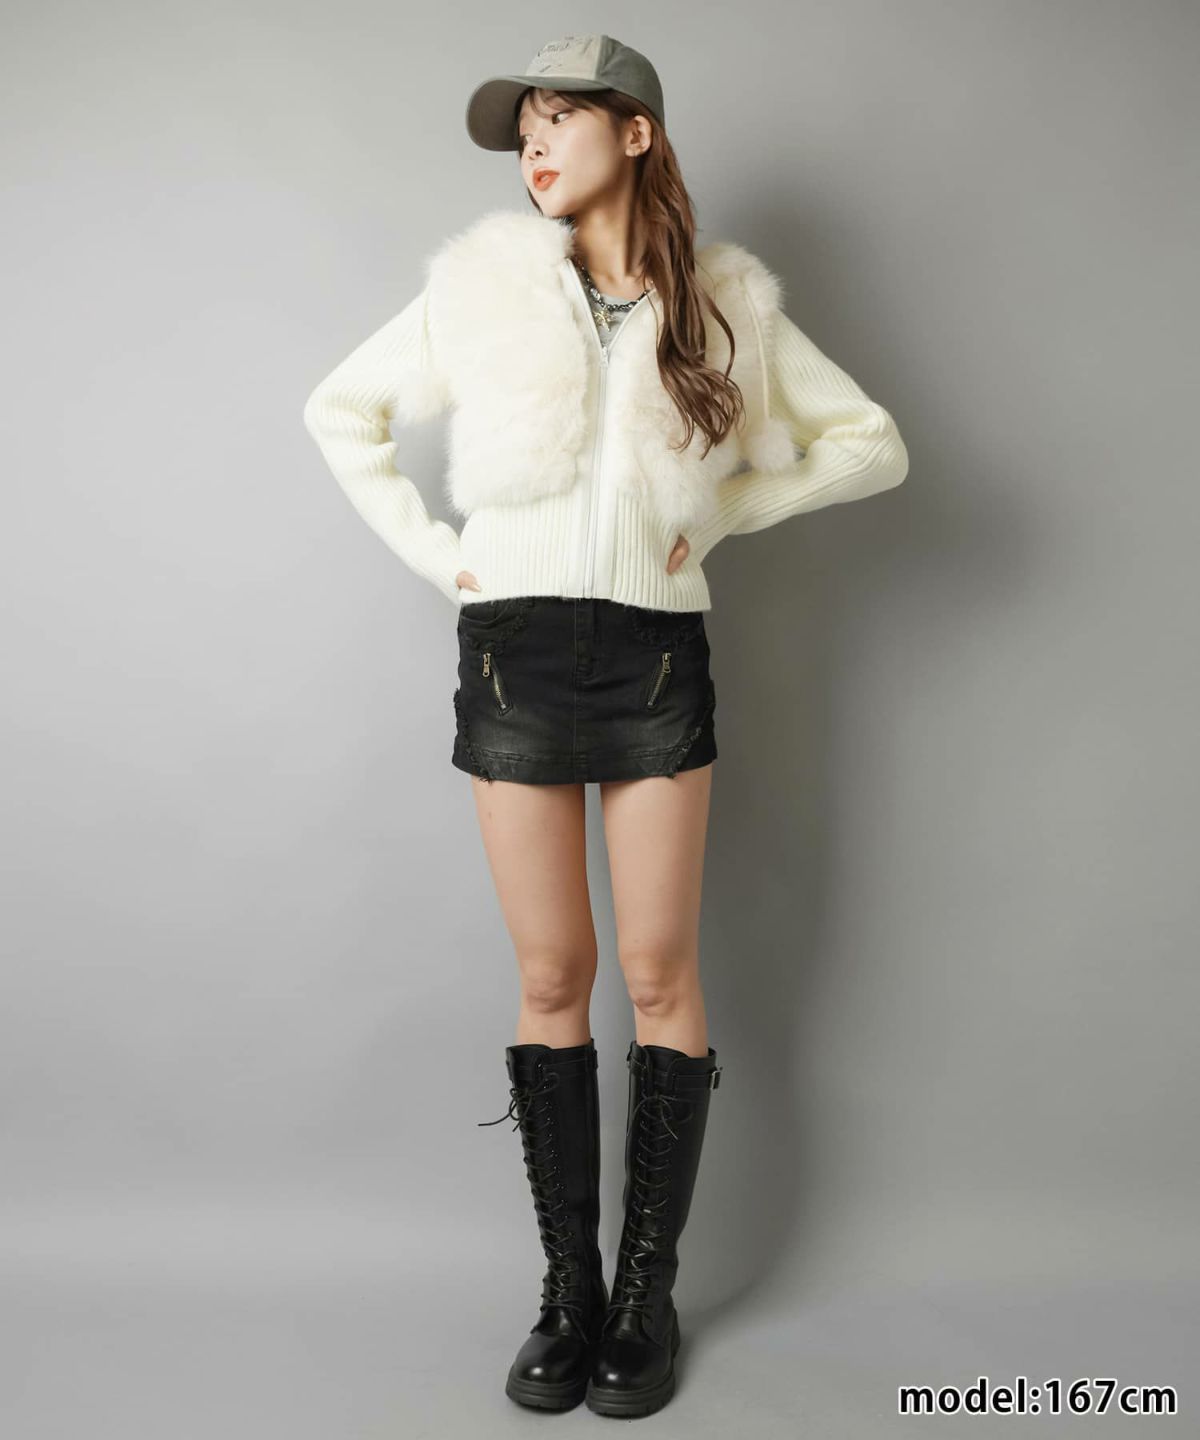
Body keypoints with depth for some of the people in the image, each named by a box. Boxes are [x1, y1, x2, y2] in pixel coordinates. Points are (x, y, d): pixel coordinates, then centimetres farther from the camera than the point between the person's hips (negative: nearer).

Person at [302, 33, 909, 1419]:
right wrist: (429, 547, 3)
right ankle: (567, 1287, 19)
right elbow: (338, 410, 12)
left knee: (656, 972, 2)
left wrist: (727, 507, -2)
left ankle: (649, 1290, 18)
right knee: (550, 975, 5)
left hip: (656, 662, 0)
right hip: (511, 657, 1)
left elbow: (872, 443, 7)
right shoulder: (481, 285, 3)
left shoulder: (725, 302, 3)